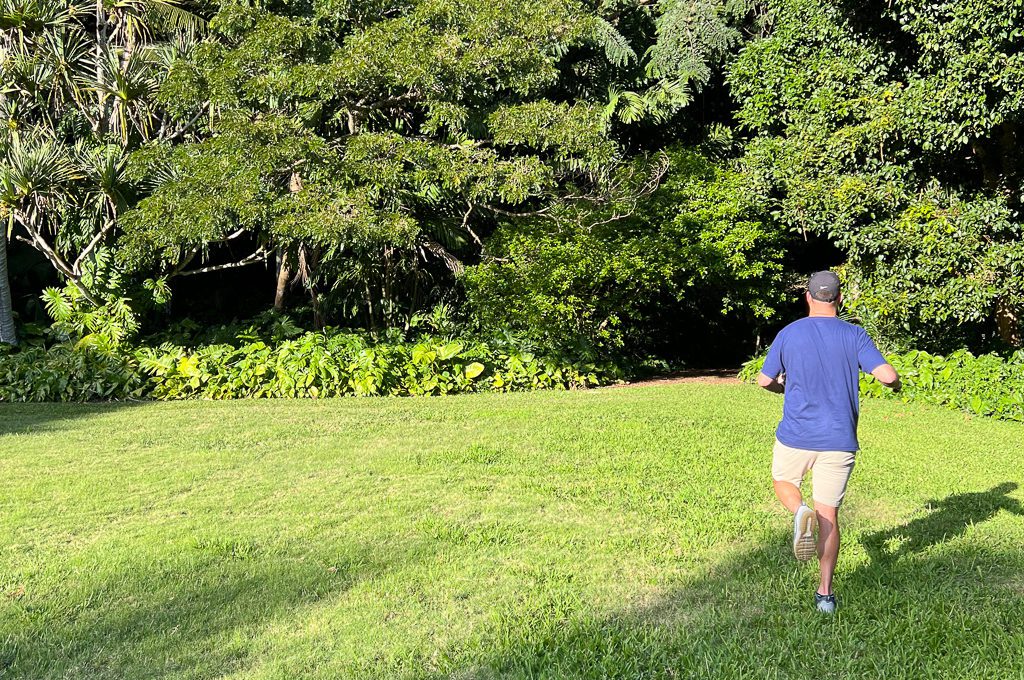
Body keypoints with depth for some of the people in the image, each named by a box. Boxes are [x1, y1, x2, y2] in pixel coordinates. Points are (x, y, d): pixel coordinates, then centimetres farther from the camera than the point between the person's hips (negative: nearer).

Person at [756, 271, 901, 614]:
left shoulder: (789, 333, -3)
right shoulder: (854, 335, -4)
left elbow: (764, 381, 4)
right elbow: (887, 375, -13)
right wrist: (895, 384, 11)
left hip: (796, 435, -1)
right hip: (839, 440, 1)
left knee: (783, 482, 26)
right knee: (829, 513, 9)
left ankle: (800, 512, -9)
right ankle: (825, 593, 8)